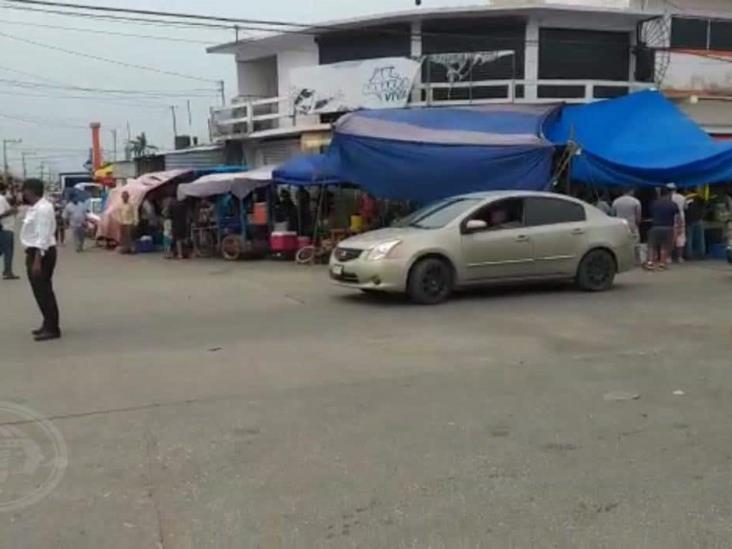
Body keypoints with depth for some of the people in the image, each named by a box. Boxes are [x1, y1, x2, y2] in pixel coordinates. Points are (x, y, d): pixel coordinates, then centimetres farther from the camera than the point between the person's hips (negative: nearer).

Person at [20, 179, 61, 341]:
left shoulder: (43, 208, -19)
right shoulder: (35, 207, 14)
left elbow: (43, 236, -23)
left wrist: (37, 259, -25)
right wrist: (31, 255, 21)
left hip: (42, 253, -10)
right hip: (35, 251, 10)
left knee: (44, 291, -6)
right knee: (41, 290, 16)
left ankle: (52, 328, -1)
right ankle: (48, 324, 25)